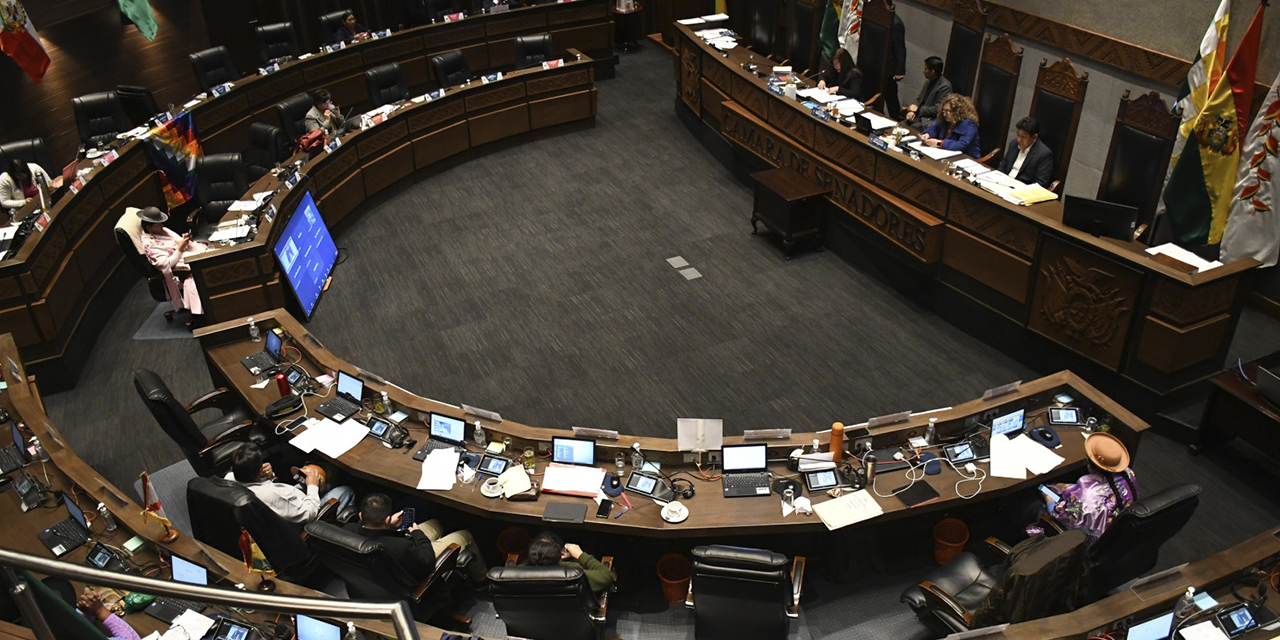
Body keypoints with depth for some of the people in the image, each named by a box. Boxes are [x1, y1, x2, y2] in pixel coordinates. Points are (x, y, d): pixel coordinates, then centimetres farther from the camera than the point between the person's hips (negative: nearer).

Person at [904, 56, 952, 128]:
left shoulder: (944, 86, -15)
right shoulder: (928, 81, 11)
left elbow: (937, 110, -19)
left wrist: (917, 109, -13)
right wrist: (912, 110, -3)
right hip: (919, 115, 8)